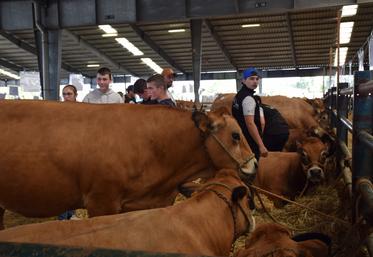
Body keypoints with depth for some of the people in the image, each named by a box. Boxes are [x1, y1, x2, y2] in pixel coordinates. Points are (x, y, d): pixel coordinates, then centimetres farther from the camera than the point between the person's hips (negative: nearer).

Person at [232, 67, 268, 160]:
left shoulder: (239, 95, 12)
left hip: (242, 140, 10)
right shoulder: (248, 98, -18)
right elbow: (250, 123, -25)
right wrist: (261, 145, -26)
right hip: (249, 142, -10)